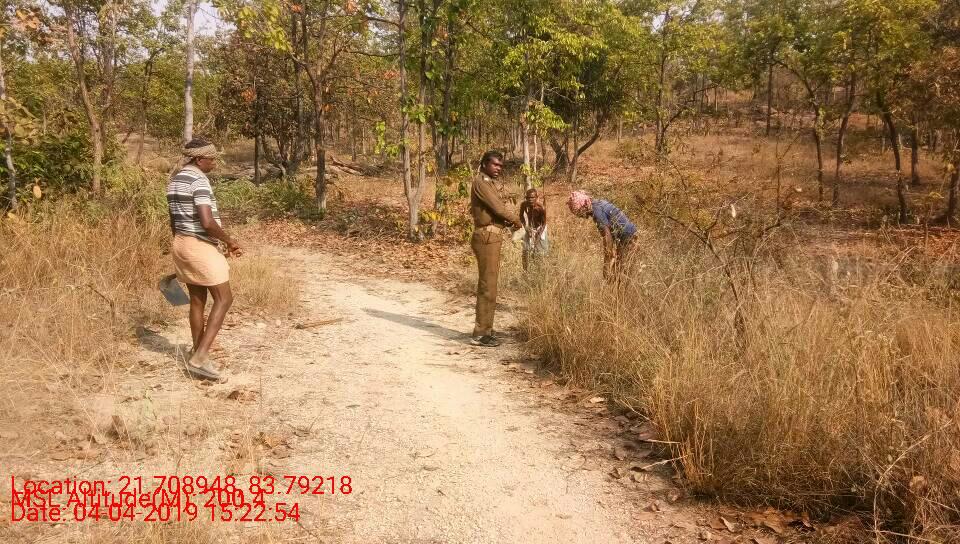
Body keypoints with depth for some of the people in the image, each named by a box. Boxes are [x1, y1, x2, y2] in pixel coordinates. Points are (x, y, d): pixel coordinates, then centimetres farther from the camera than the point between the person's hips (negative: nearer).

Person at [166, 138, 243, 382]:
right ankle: (200, 357, -7)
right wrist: (229, 241, -12)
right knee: (224, 298, -2)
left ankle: (198, 358, 22)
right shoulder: (199, 181, -17)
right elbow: (207, 222, -26)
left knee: (197, 300, 15)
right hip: (201, 246, -9)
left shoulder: (175, 180, 13)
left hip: (182, 243, 9)